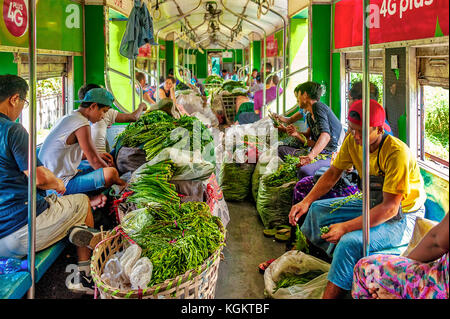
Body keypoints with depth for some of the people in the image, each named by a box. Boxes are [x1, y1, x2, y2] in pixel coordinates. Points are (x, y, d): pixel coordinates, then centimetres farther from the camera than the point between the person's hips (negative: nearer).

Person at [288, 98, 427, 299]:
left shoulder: (397, 153, -30)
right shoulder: (353, 141, -10)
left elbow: (390, 209, -30)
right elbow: (333, 173, 4)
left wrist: (345, 227, -33)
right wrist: (307, 201, -9)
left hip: (403, 216, -8)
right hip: (373, 204, 8)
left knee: (350, 242, -30)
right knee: (317, 210, 2)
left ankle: (330, 294, -17)